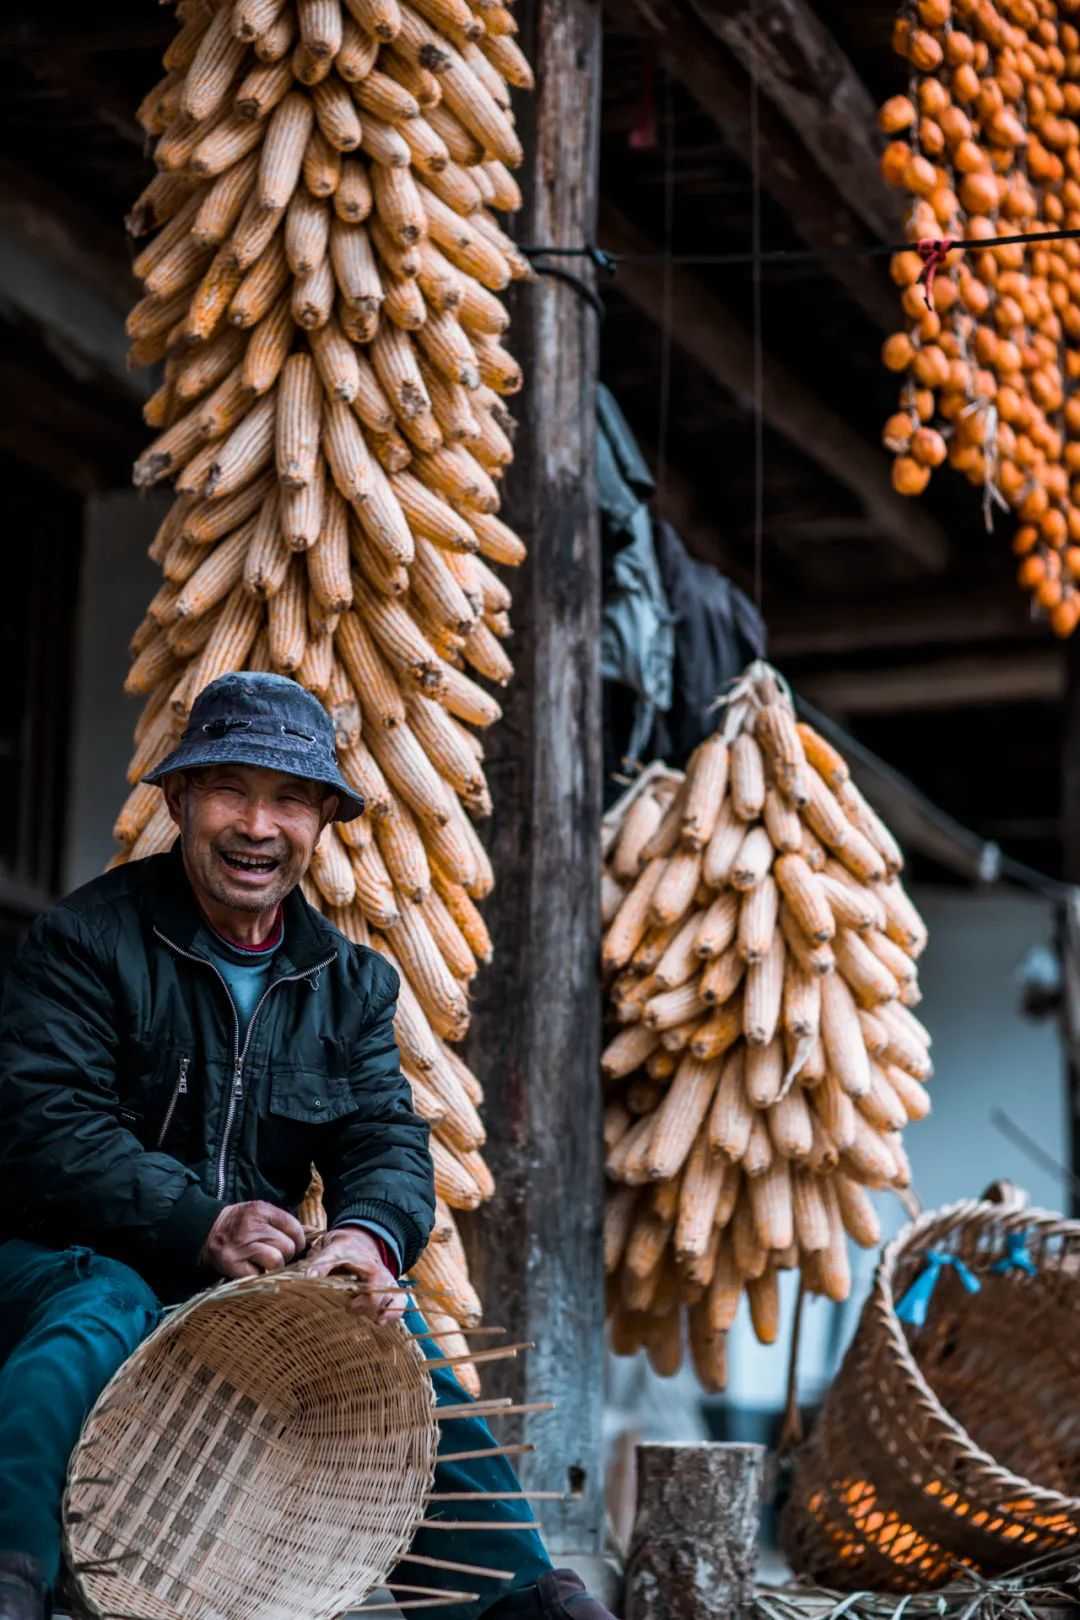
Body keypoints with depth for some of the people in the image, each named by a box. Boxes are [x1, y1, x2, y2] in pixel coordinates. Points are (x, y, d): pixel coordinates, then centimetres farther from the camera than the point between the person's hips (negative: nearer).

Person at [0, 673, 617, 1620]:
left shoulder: (352, 982, 12)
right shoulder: (86, 941, -6)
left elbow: (388, 1140, 0)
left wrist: (370, 1234, -26)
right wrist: (202, 1226, -30)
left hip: (256, 1287, 5)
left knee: (386, 1320, -19)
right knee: (99, 1309, -36)